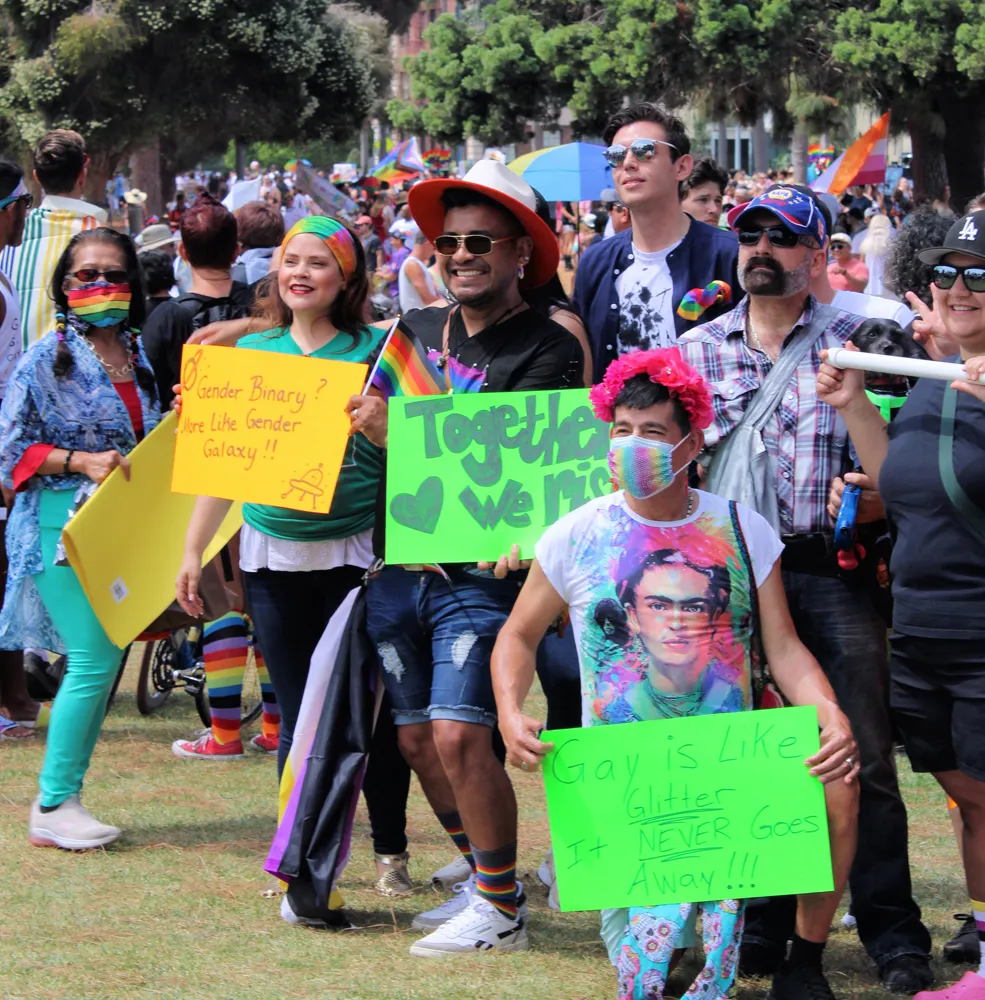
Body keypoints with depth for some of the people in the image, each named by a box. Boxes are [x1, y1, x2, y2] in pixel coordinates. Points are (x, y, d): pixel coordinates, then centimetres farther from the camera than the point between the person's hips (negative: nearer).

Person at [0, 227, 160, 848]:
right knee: (95, 659, -12)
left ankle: (62, 798, 14)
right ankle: (53, 807, -4)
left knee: (107, 660, 6)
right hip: (63, 523, -7)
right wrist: (83, 461, -18)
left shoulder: (138, 355, 12)